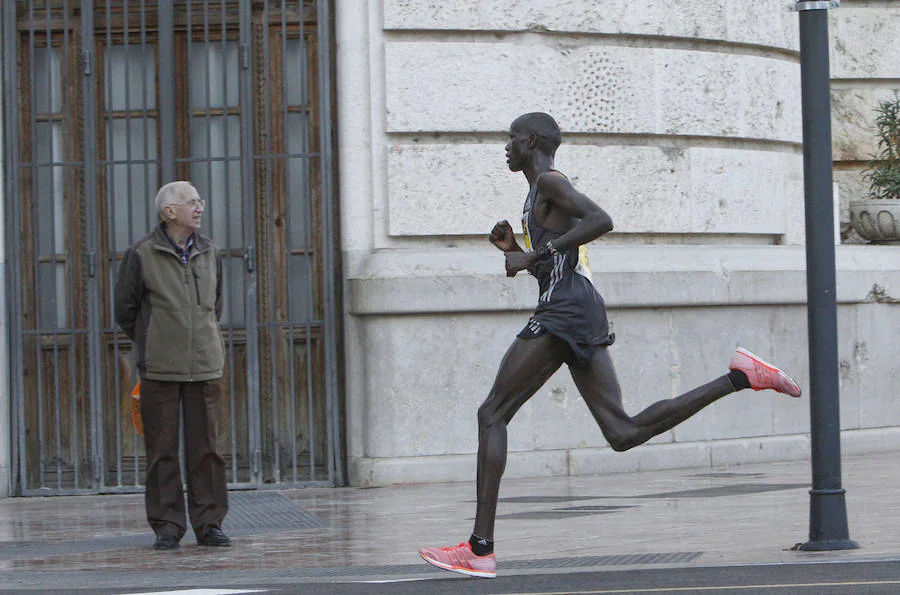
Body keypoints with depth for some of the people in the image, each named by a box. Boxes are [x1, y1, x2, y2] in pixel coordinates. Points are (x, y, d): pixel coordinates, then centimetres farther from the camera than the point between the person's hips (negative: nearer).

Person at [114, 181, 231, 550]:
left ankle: (209, 523, 9)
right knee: (162, 450, -1)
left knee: (205, 447, 3)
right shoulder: (141, 255, -3)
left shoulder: (209, 252, 11)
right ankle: (167, 526, 6)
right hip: (159, 368, -3)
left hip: (204, 366, 3)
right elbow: (125, 309, 6)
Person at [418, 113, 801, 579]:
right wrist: (512, 250, 18)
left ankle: (480, 549, -10)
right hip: (583, 313, 10)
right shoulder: (543, 191, 27)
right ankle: (740, 377, -4)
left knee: (492, 414, -6)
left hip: (564, 313, -10)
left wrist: (534, 256, -18)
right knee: (624, 432, 0)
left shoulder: (549, 182, -3)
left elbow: (601, 220, -21)